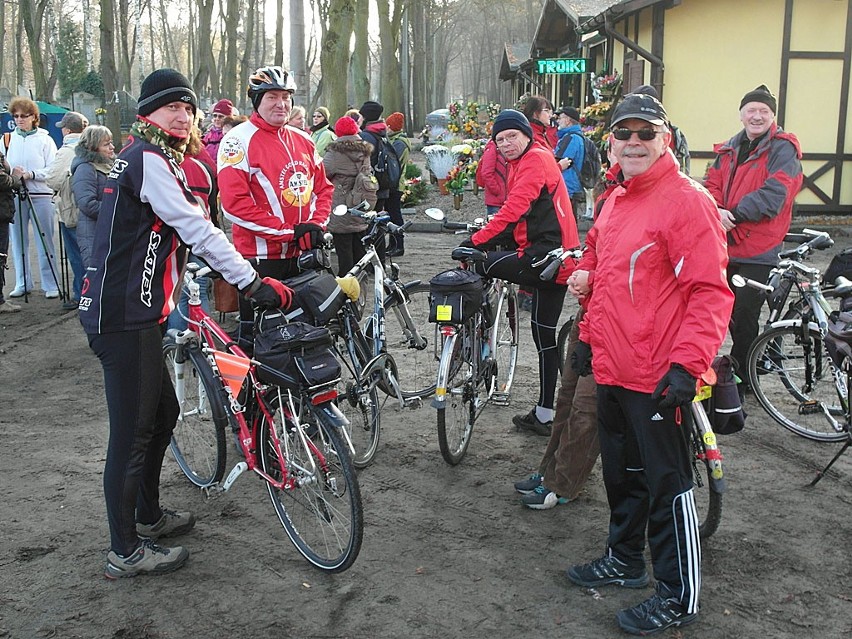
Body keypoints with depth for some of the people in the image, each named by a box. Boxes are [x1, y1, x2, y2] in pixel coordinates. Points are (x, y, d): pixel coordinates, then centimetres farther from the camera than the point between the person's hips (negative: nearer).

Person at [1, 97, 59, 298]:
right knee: (18, 241, 7)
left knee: (45, 242, -1)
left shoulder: (44, 140, 0)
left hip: (41, 196, -3)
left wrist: (30, 174, -16)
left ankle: (51, 285, 4)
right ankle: (22, 283, 17)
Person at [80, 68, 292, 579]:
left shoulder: (157, 159, 19)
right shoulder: (148, 158, -14)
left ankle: (148, 514, 38)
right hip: (124, 316, -11)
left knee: (163, 412, 21)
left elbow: (184, 232, 24)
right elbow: (196, 230, -22)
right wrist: (253, 283, -23)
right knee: (133, 431, -2)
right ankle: (125, 551, 10)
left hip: (140, 311, 11)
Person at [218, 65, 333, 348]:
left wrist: (316, 225, -4)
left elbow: (323, 187, 18)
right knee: (256, 338, -2)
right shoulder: (239, 140, -6)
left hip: (303, 257, 6)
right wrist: (289, 231, -16)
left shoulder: (303, 141, 14)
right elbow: (234, 203, -14)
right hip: (261, 258, -6)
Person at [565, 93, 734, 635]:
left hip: (657, 379, -8)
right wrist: (590, 337, 23)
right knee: (622, 472, 22)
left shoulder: (687, 200, -15)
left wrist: (687, 364, -26)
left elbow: (711, 291, -20)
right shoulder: (616, 200, 12)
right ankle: (625, 559, 40)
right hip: (612, 369, 9)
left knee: (667, 484, 3)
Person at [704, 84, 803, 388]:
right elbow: (712, 184, 7)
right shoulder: (729, 149, 14)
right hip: (724, 244, 6)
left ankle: (741, 378, 12)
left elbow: (774, 194, -17)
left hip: (757, 248, -6)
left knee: (745, 317, -4)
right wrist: (716, 212, -14)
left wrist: (733, 215, -21)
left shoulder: (783, 149, -6)